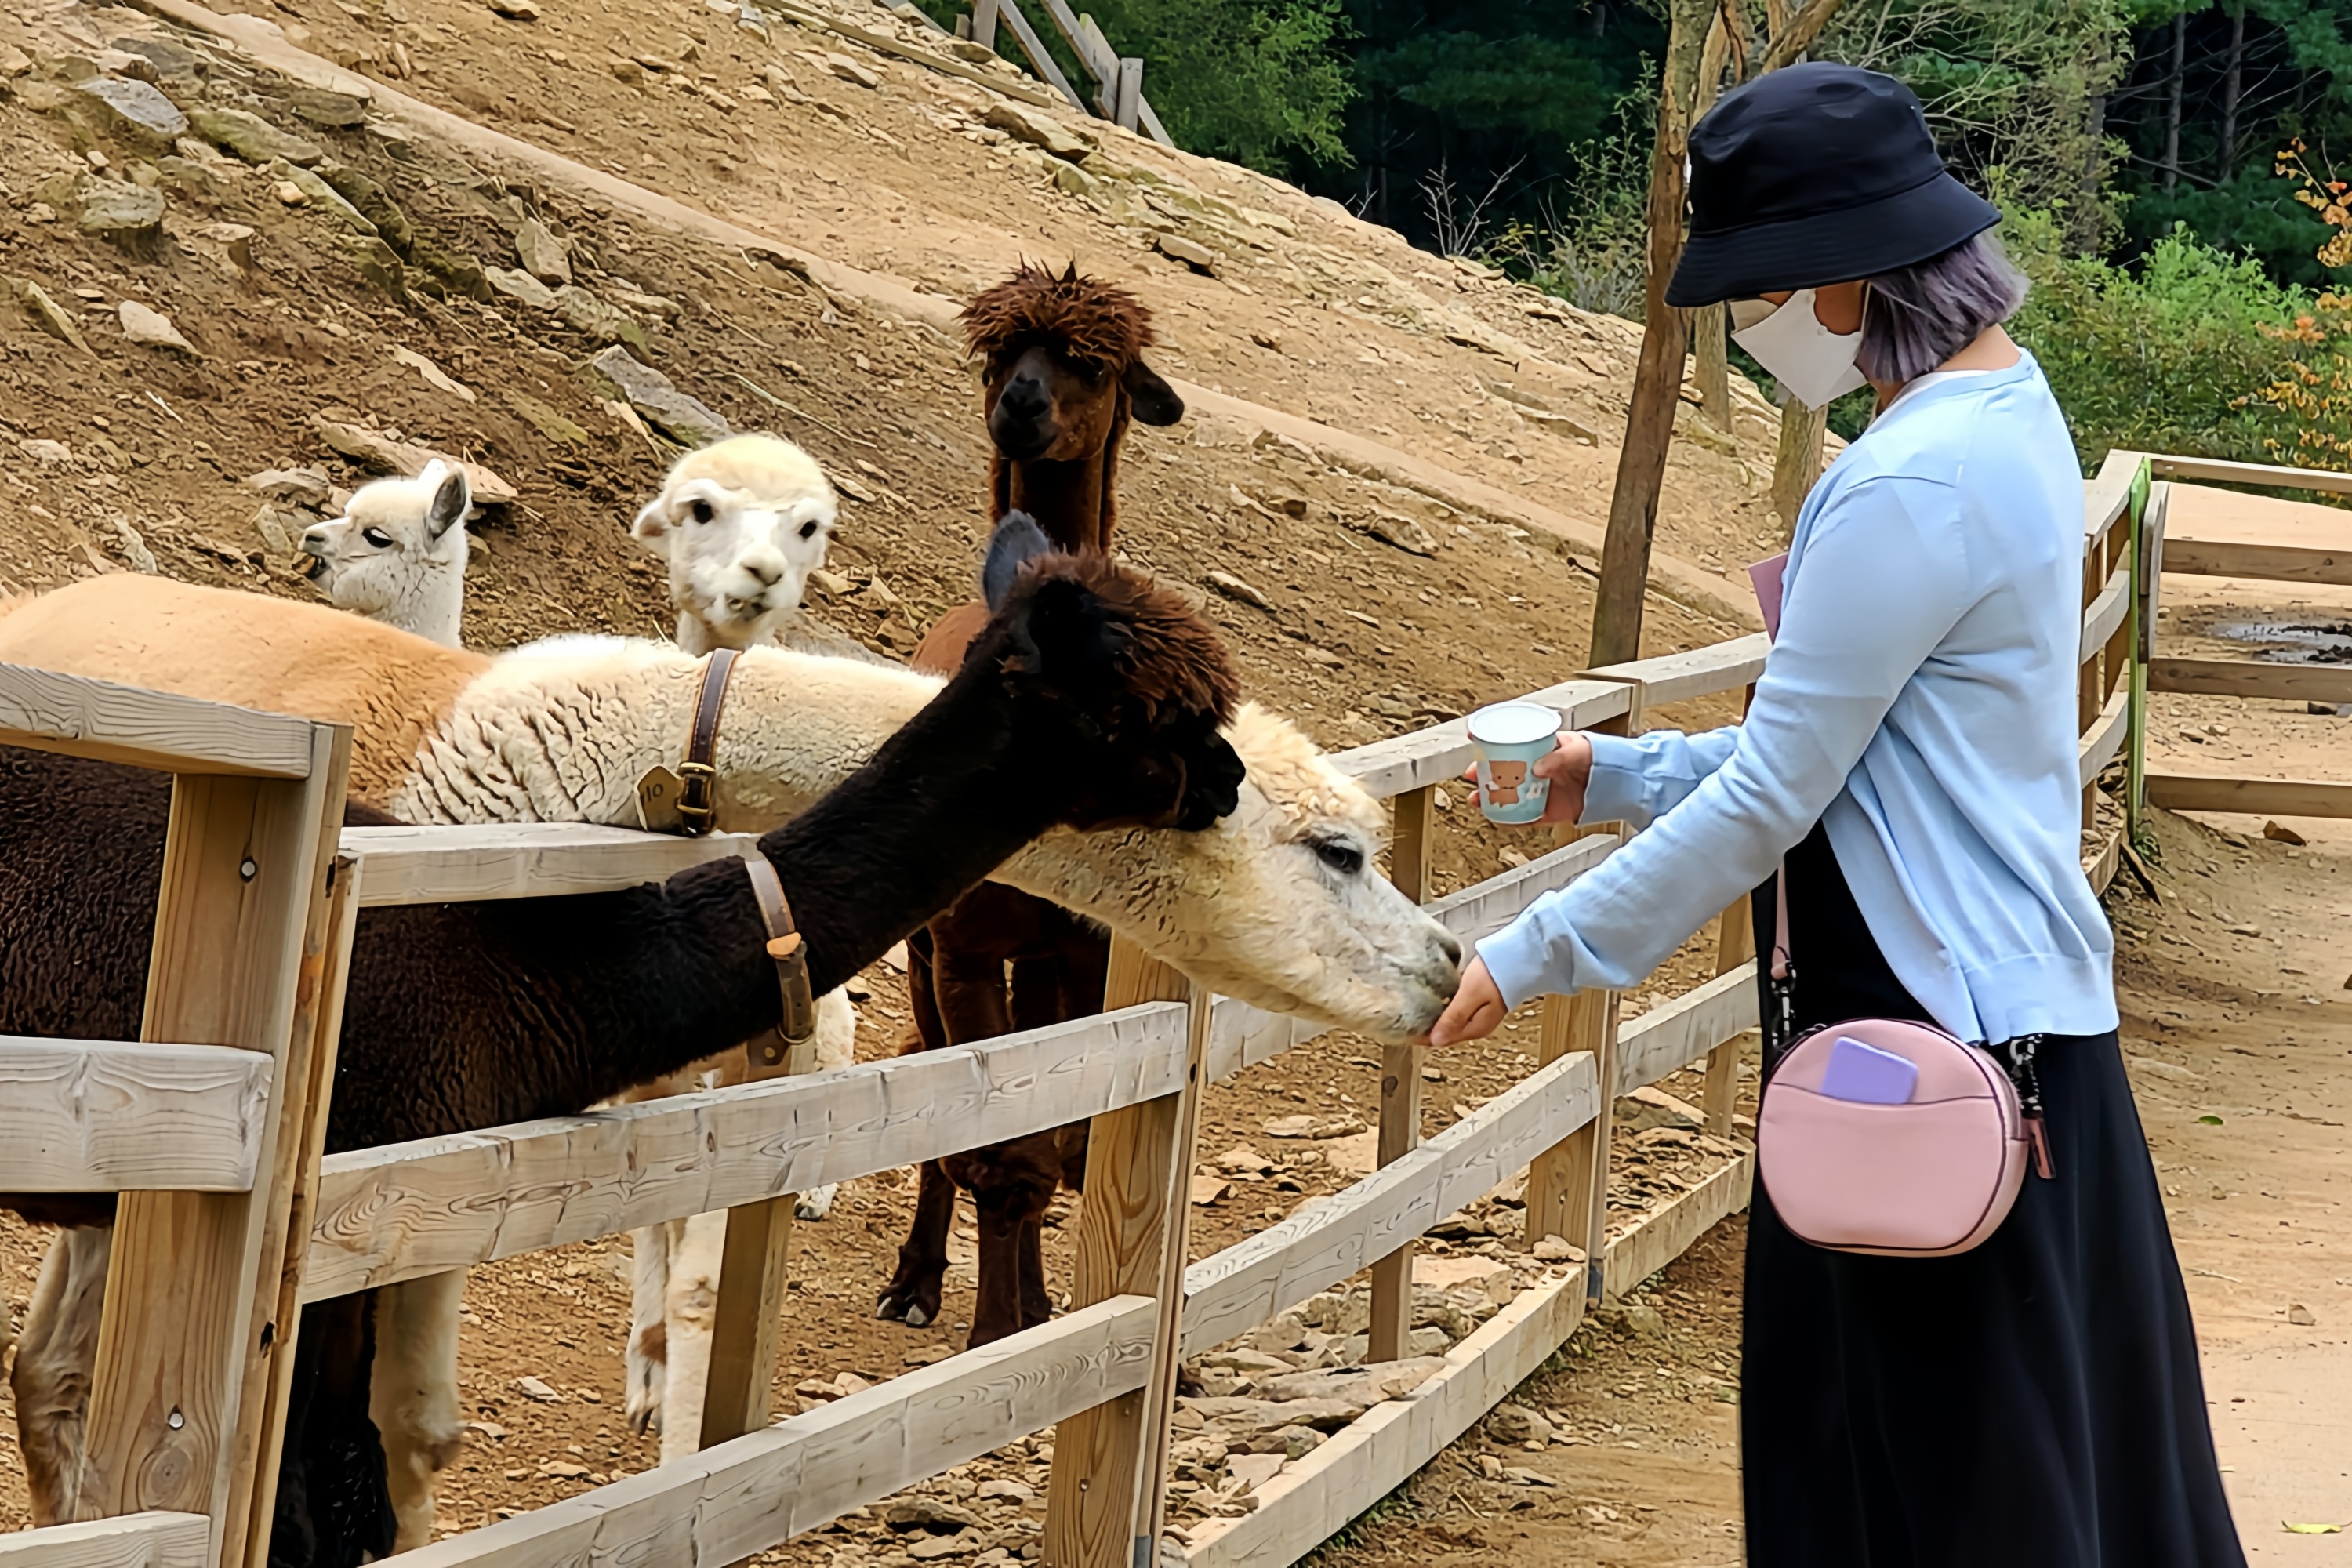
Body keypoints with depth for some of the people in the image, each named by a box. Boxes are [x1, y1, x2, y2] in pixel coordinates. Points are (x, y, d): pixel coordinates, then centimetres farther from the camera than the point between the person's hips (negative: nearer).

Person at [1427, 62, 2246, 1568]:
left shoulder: (1911, 489, -22)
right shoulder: (2010, 409, 10)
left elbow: (1771, 799, -18)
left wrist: (1531, 962, -10)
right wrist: (1616, 775, 17)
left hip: (1943, 1029, -10)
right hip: (2019, 1001, 10)